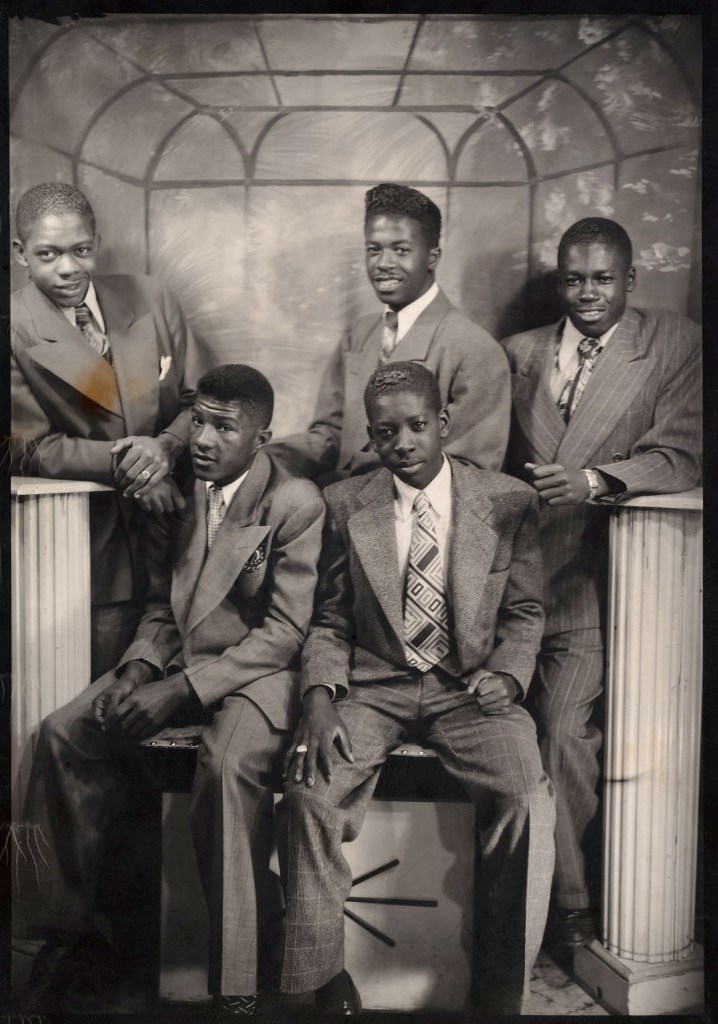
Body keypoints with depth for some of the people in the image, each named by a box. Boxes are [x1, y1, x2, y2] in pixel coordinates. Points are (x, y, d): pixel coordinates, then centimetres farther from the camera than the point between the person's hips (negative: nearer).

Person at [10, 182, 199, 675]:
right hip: (89, 544, -3)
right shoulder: (18, 330, -7)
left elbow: (195, 400, 5)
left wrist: (165, 446, -16)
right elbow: (30, 447, -8)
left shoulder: (151, 299, 2)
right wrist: (120, 459, -21)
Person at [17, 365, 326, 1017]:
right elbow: (162, 603, 14)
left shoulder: (297, 503, -13)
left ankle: (236, 986, -18)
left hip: (256, 670, -6)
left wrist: (183, 689, -21)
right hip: (174, 662, 7)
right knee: (63, 732, -10)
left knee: (229, 764, -34)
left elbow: (285, 631, -16)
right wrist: (139, 667, -6)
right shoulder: (179, 492, 8)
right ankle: (69, 927, 8)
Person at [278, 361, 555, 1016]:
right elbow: (330, 622, 7)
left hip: (471, 688, 0)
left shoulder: (508, 502, 3)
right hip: (374, 686, 1)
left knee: (526, 799, -26)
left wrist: (506, 673, -9)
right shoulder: (346, 505, 5)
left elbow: (525, 613, 10)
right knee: (311, 788, -23)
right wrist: (319, 697, -9)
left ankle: (502, 986, -4)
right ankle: (321, 974, 0)